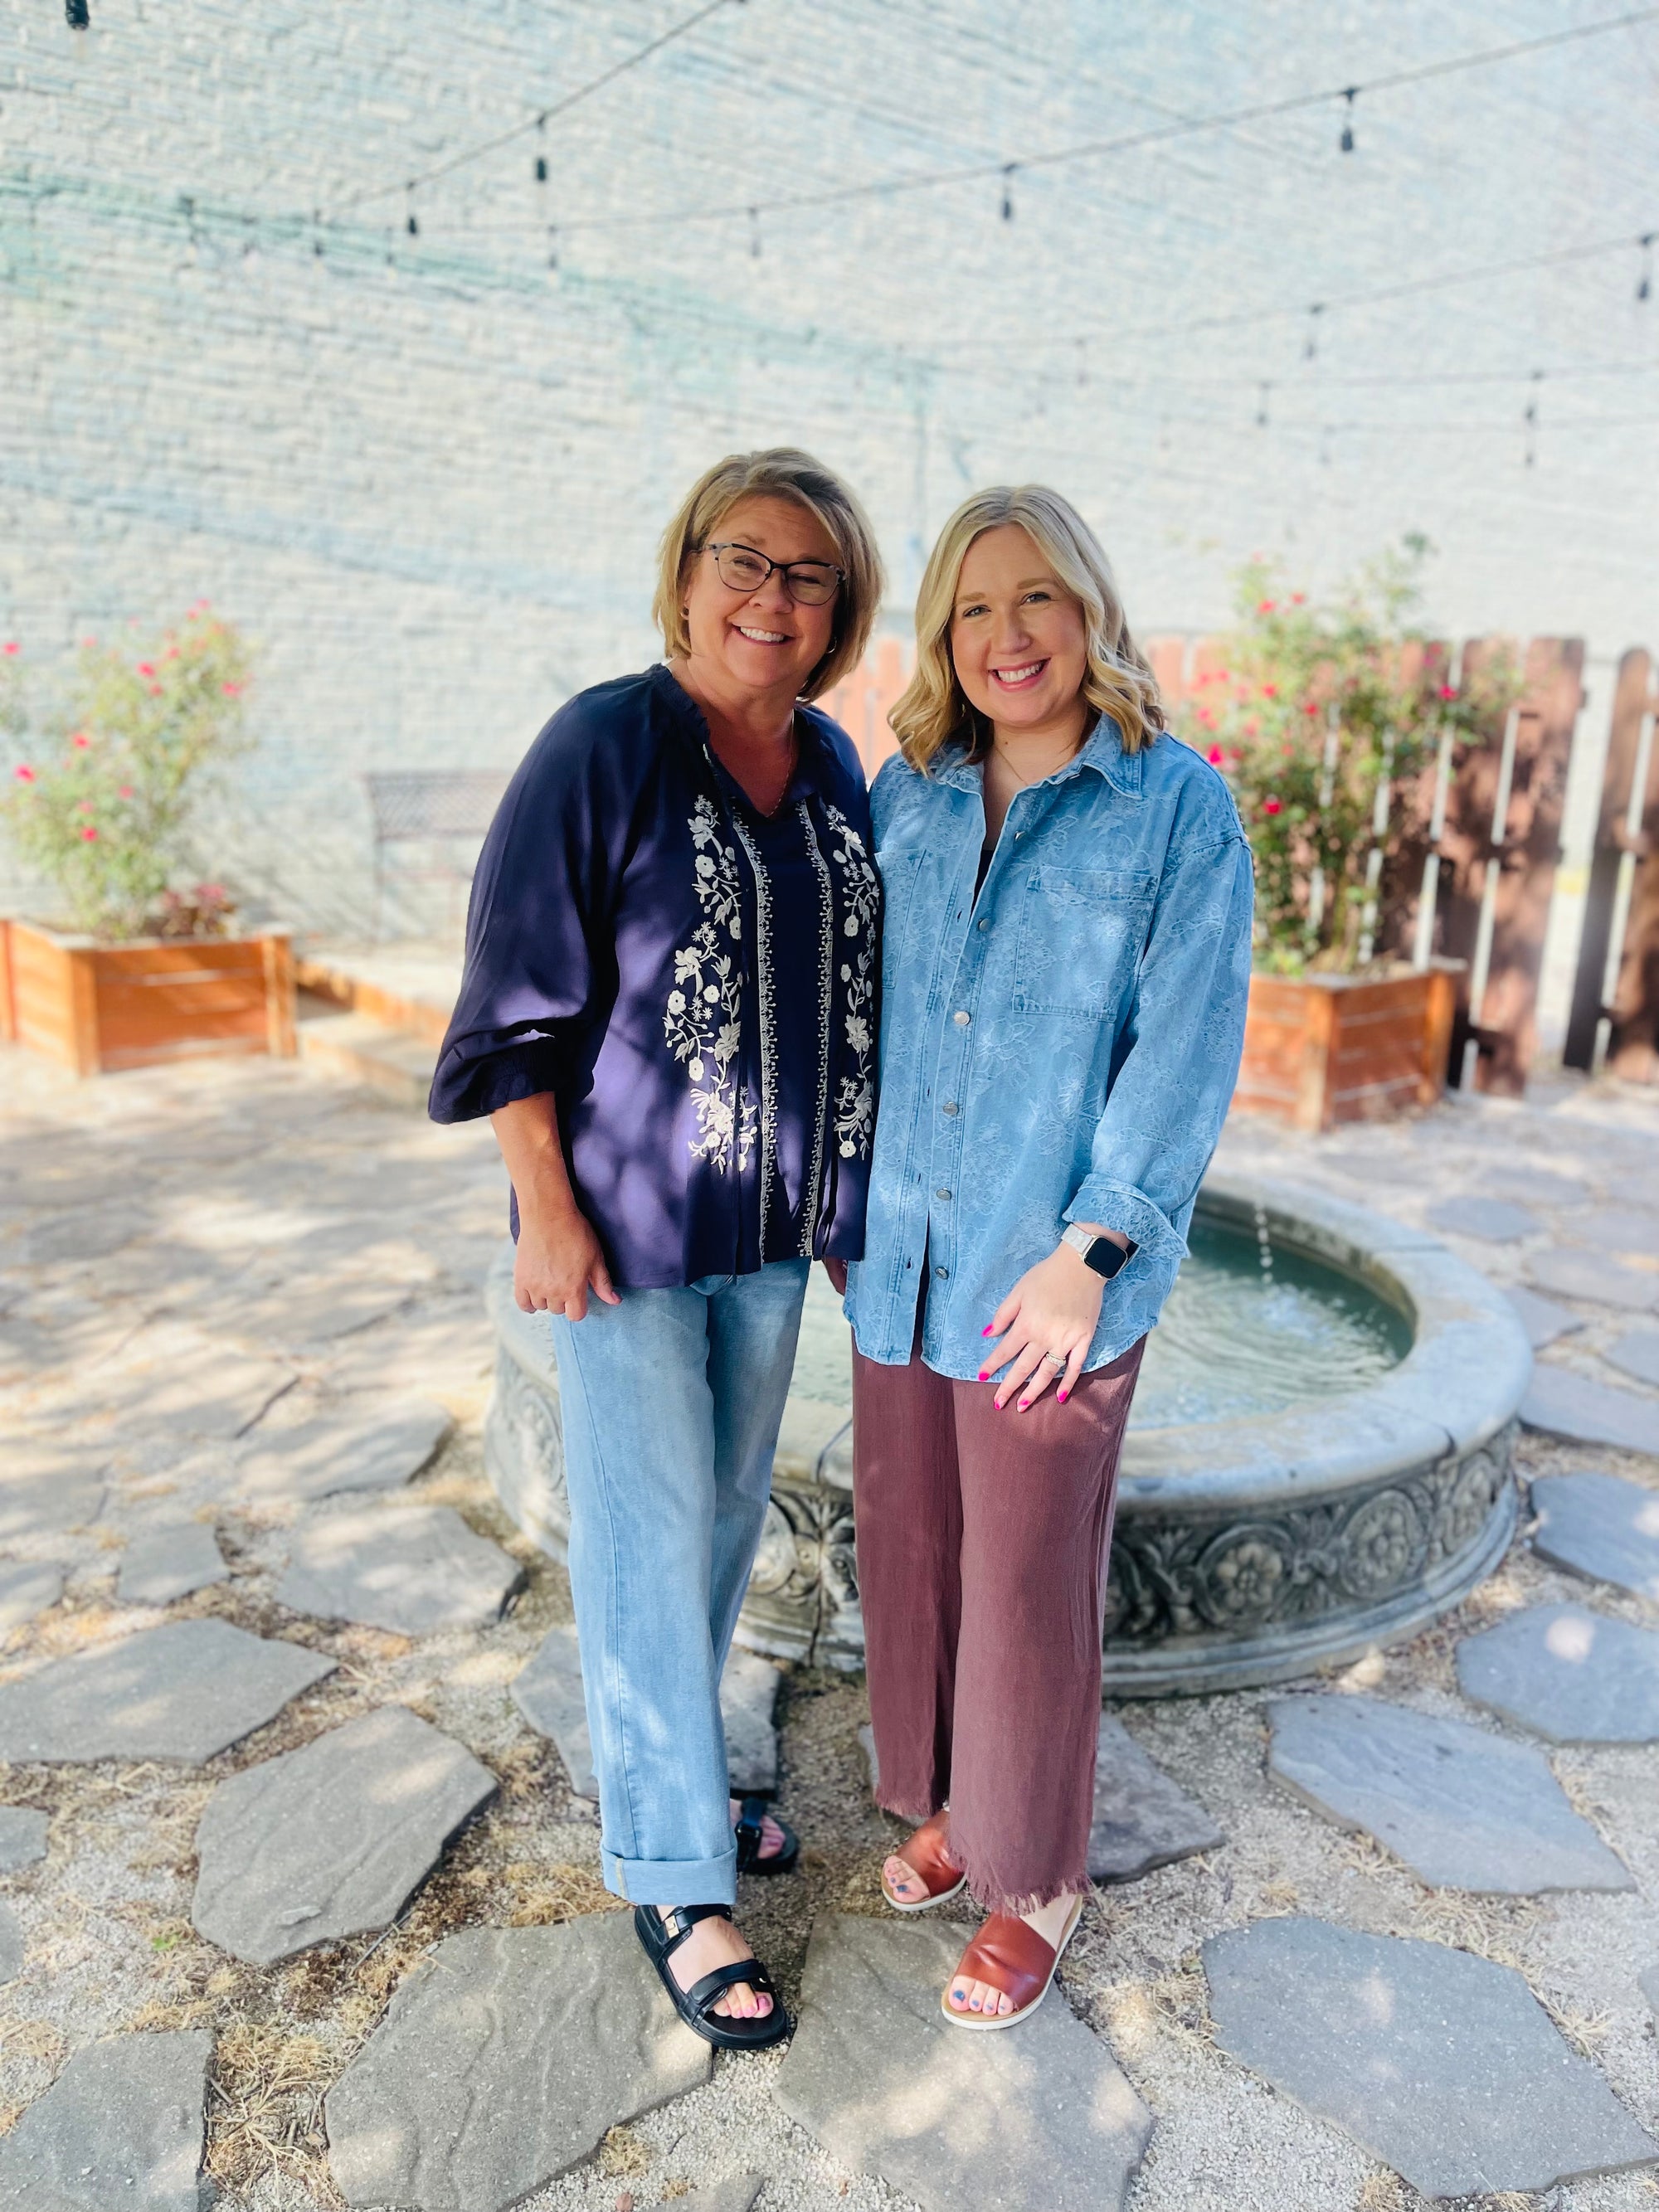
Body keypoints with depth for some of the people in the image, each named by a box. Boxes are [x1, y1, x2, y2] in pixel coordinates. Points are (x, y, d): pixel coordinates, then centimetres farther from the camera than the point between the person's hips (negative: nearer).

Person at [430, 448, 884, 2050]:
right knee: (649, 1534, 4)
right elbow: (517, 997, -12)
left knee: (727, 1514, 18)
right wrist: (547, 1208, -14)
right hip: (625, 1219, -6)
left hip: (772, 1224, 6)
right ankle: (669, 1873, 23)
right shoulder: (604, 746, -12)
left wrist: (846, 1194, 13)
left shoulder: (834, 769, 6)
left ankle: (666, 1774, 41)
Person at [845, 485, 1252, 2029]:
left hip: (1048, 1275, -4)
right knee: (911, 1550, 16)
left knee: (1029, 1579, 6)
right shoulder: (906, 794, 7)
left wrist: (1088, 1249, -15)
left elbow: (1185, 1048, -10)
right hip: (901, 1259, 5)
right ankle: (951, 1800, 41)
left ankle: (1038, 1885, 29)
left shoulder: (1178, 809, -7)